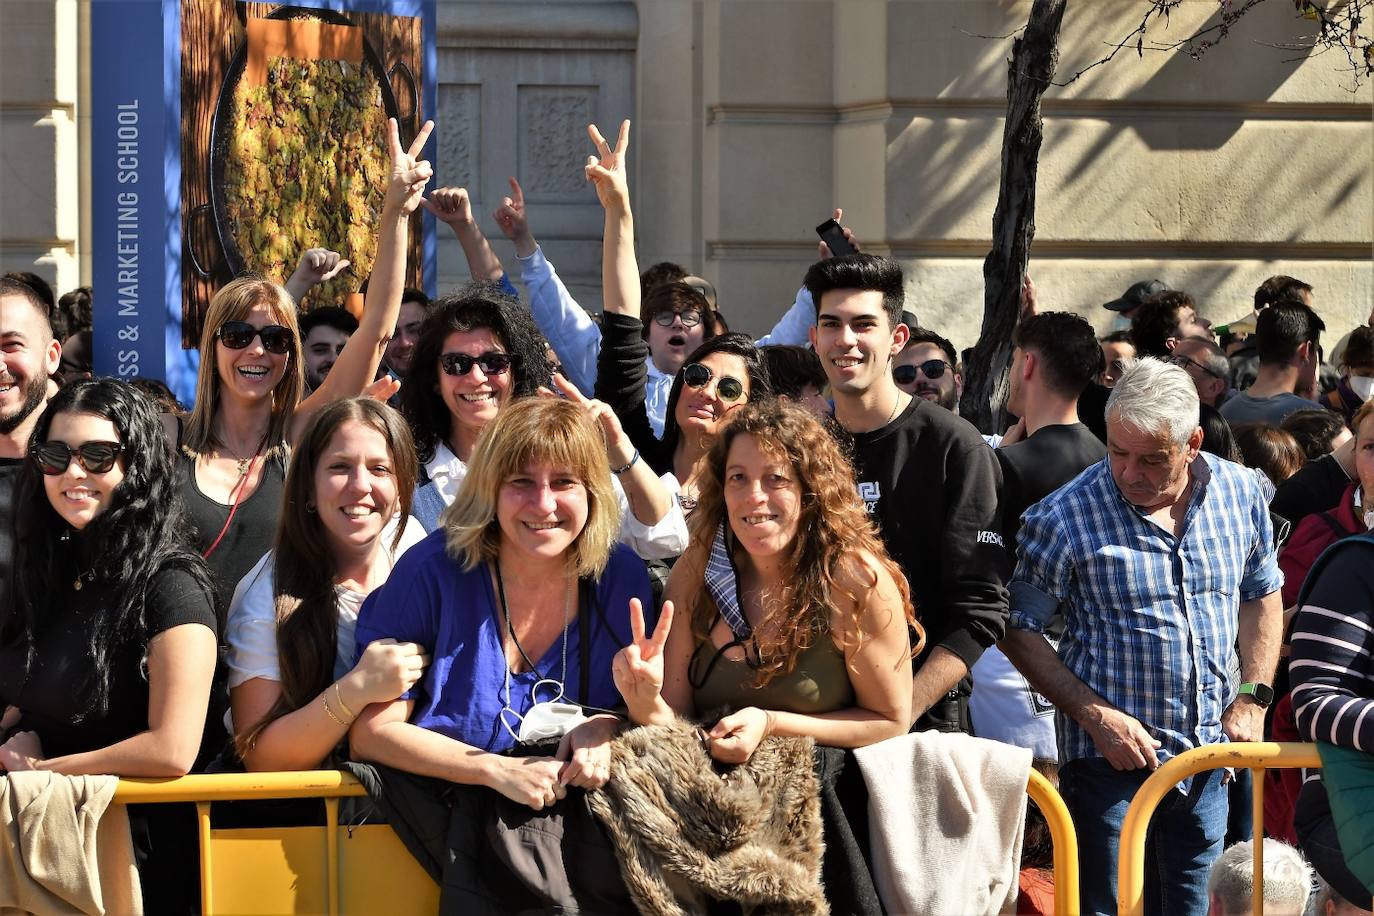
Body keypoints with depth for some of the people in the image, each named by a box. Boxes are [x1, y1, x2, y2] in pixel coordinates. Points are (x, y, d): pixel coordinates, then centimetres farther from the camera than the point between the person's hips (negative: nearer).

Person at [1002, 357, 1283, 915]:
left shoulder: (1241, 494, 1)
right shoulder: (1063, 518, -13)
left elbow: (1262, 595, 16)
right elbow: (1019, 630, -7)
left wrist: (1252, 697, 4)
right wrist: (1093, 714, -16)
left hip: (1208, 763, 4)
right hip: (1110, 762, -4)